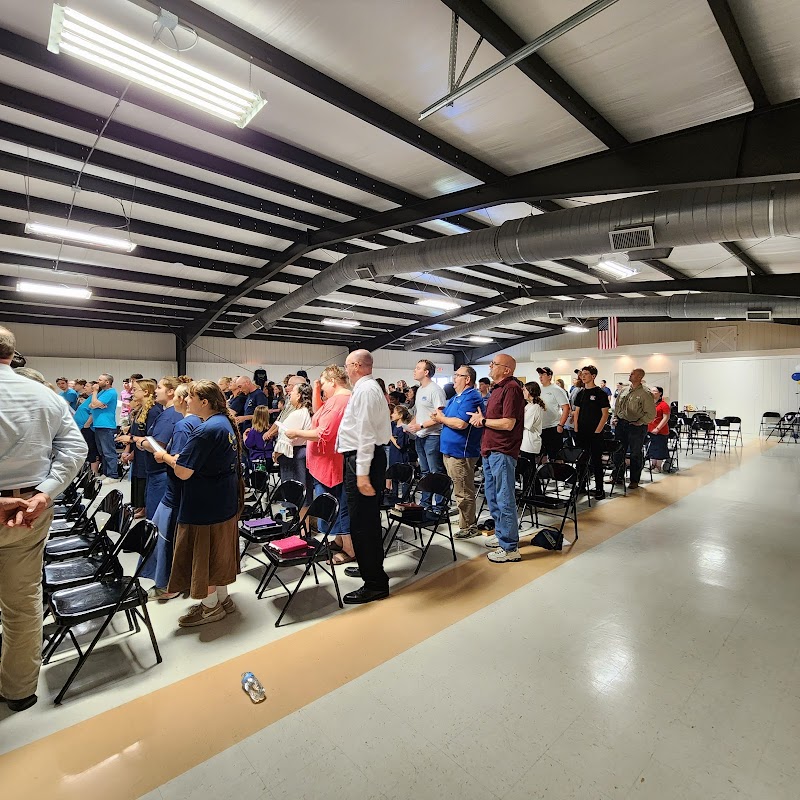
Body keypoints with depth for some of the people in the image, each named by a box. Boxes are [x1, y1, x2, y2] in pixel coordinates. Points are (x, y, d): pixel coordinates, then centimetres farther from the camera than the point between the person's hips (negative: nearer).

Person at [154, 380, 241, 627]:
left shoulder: (205, 431, -25)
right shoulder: (226, 422, 5)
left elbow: (183, 472, -24)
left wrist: (165, 456, -6)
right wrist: (180, 457, 6)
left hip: (204, 505, -9)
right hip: (225, 502, 9)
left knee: (202, 552, 8)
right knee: (219, 551, 20)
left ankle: (210, 606, 25)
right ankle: (223, 598, 35)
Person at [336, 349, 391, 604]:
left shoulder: (365, 390, -15)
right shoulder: (370, 388, 17)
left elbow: (365, 433, -22)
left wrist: (362, 473, -24)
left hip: (362, 459, -11)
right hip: (368, 457, 11)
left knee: (362, 523, -4)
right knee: (368, 519, 21)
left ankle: (375, 584, 7)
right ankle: (370, 567, 38)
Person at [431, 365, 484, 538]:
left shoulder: (471, 397, -15)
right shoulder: (456, 397, 18)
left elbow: (460, 423, -26)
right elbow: (448, 419, 19)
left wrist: (442, 418, -11)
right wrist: (439, 417, -4)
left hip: (461, 452, -10)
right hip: (450, 450, 10)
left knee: (463, 492, -1)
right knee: (460, 491, 19)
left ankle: (467, 527, 10)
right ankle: (470, 521, 31)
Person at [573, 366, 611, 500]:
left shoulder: (600, 393, -5)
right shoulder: (580, 393, 11)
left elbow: (605, 413, -8)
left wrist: (597, 431, -13)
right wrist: (576, 429, 5)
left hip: (595, 433, -5)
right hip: (581, 433, 5)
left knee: (596, 461, -1)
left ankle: (599, 489, 6)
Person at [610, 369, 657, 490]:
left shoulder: (645, 393, -9)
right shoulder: (623, 391, 10)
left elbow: (651, 414, -10)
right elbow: (616, 406, 19)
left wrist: (640, 423, -13)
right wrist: (615, 418, 6)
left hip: (636, 426, -6)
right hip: (620, 424, 6)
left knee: (635, 454, 5)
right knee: (618, 452, 11)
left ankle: (634, 481, 17)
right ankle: (617, 477, 24)